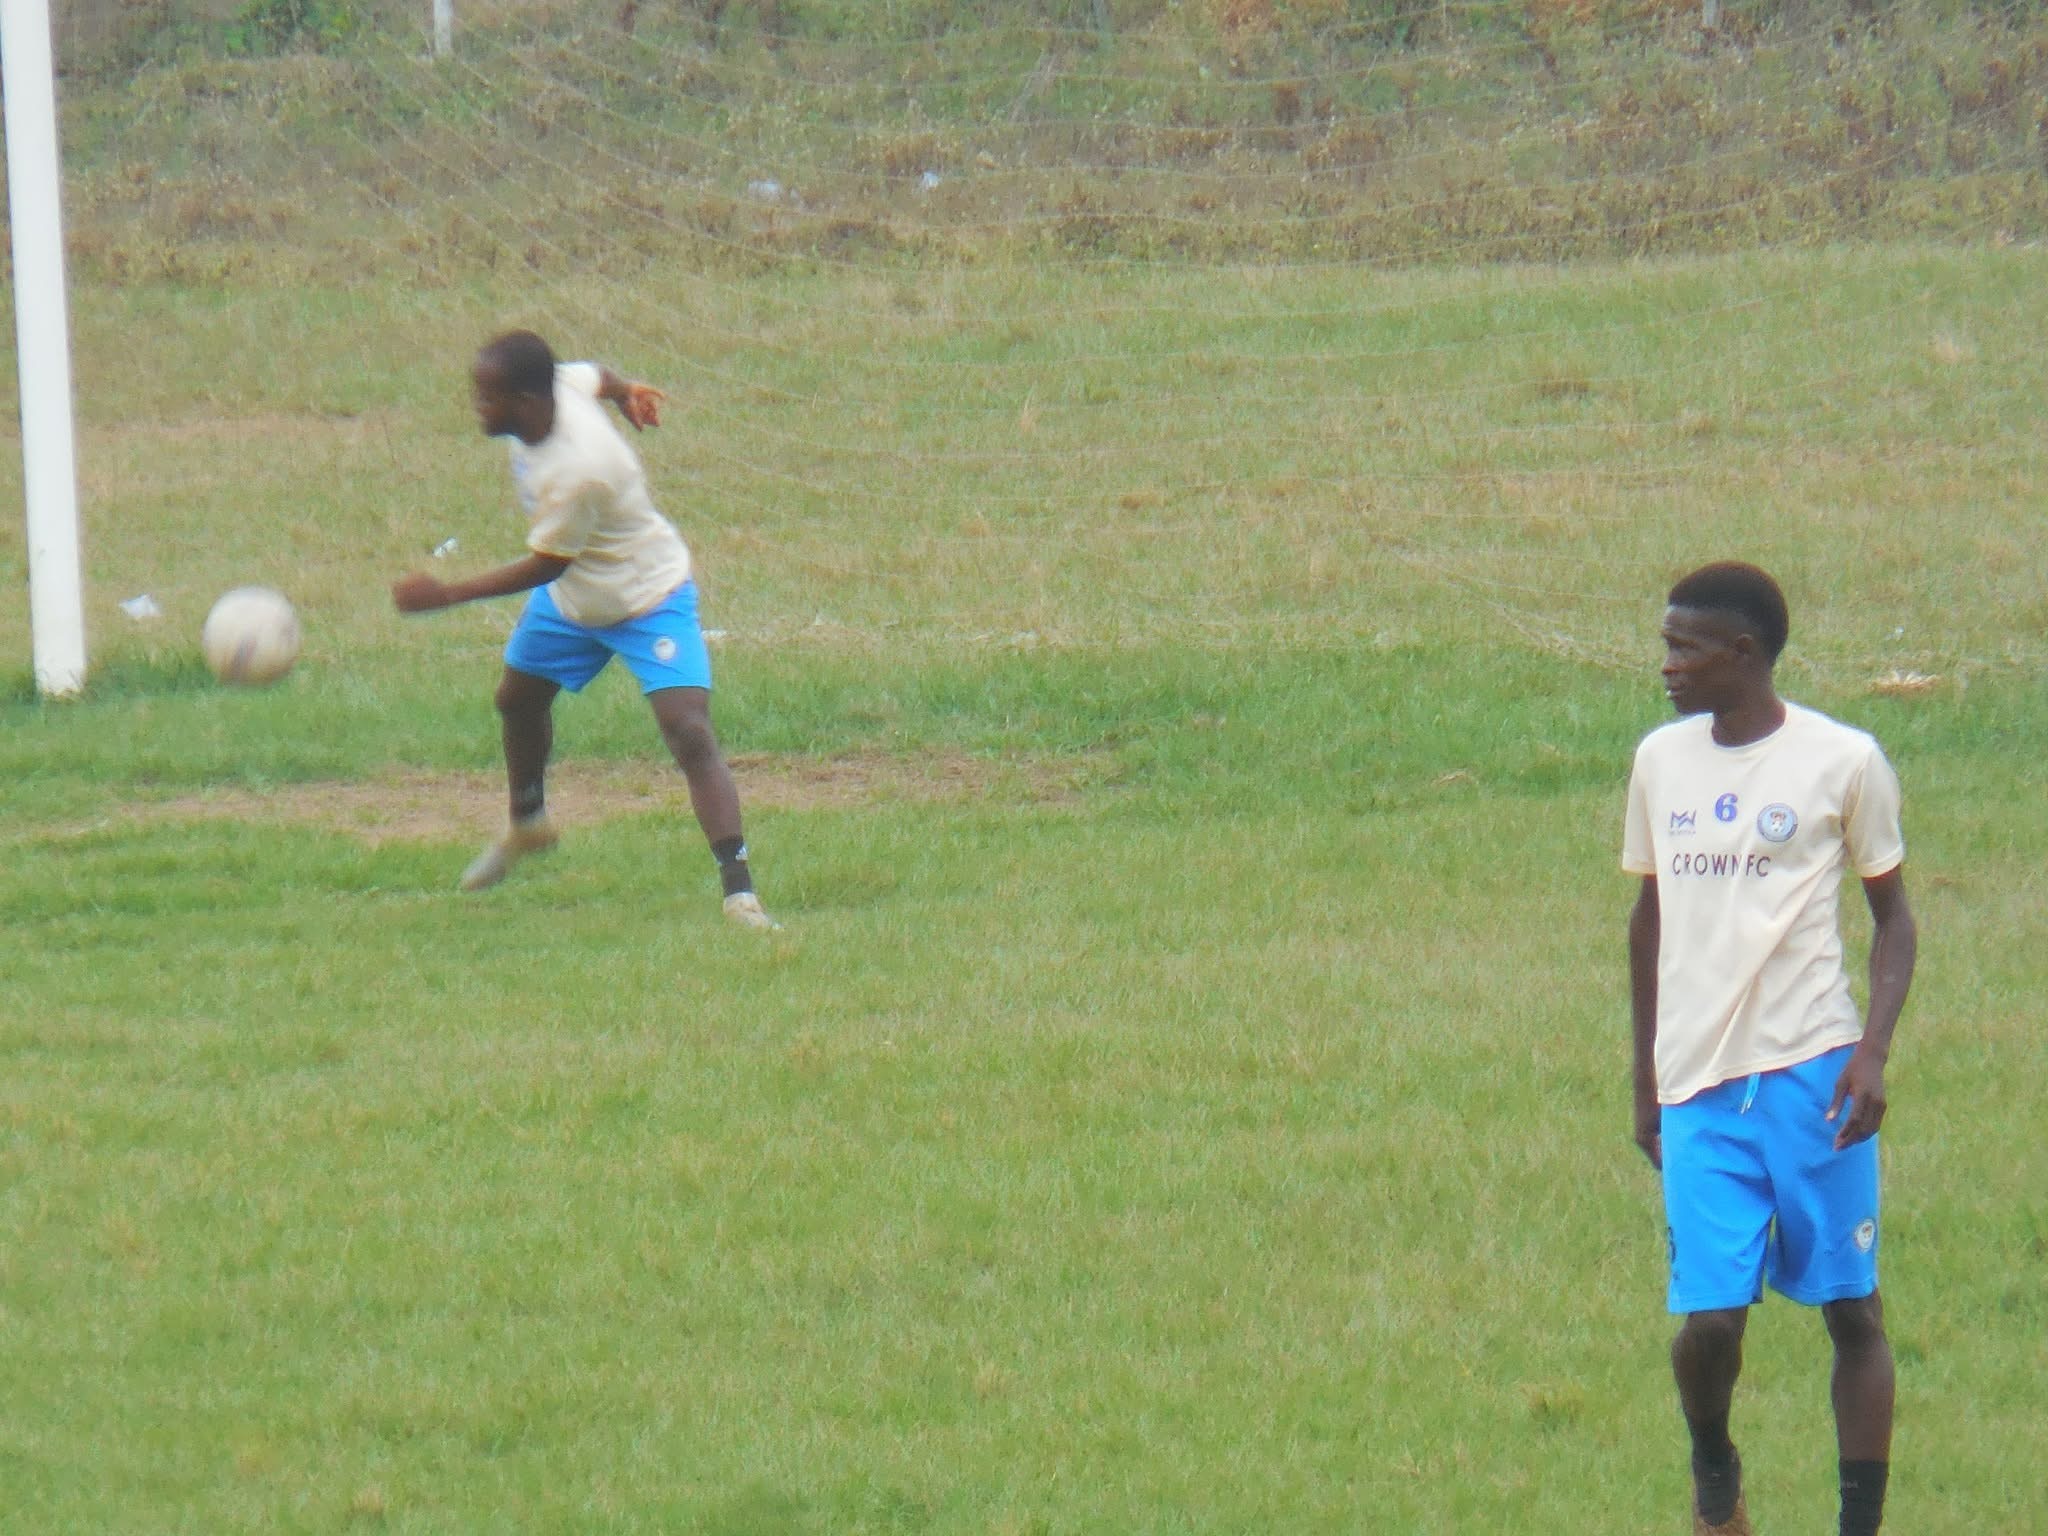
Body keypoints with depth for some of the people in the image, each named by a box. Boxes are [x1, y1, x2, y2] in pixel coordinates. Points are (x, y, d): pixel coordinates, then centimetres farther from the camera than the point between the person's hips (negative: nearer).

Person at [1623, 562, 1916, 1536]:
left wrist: (1873, 1053, -9)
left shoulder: (1842, 762, -2)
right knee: (1709, 1314, -6)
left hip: (1813, 1072, -2)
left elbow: (1893, 915, 4)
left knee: (1851, 1309, 0)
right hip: (1699, 1083, 2)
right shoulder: (1661, 762, 10)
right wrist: (1643, 1078, 20)